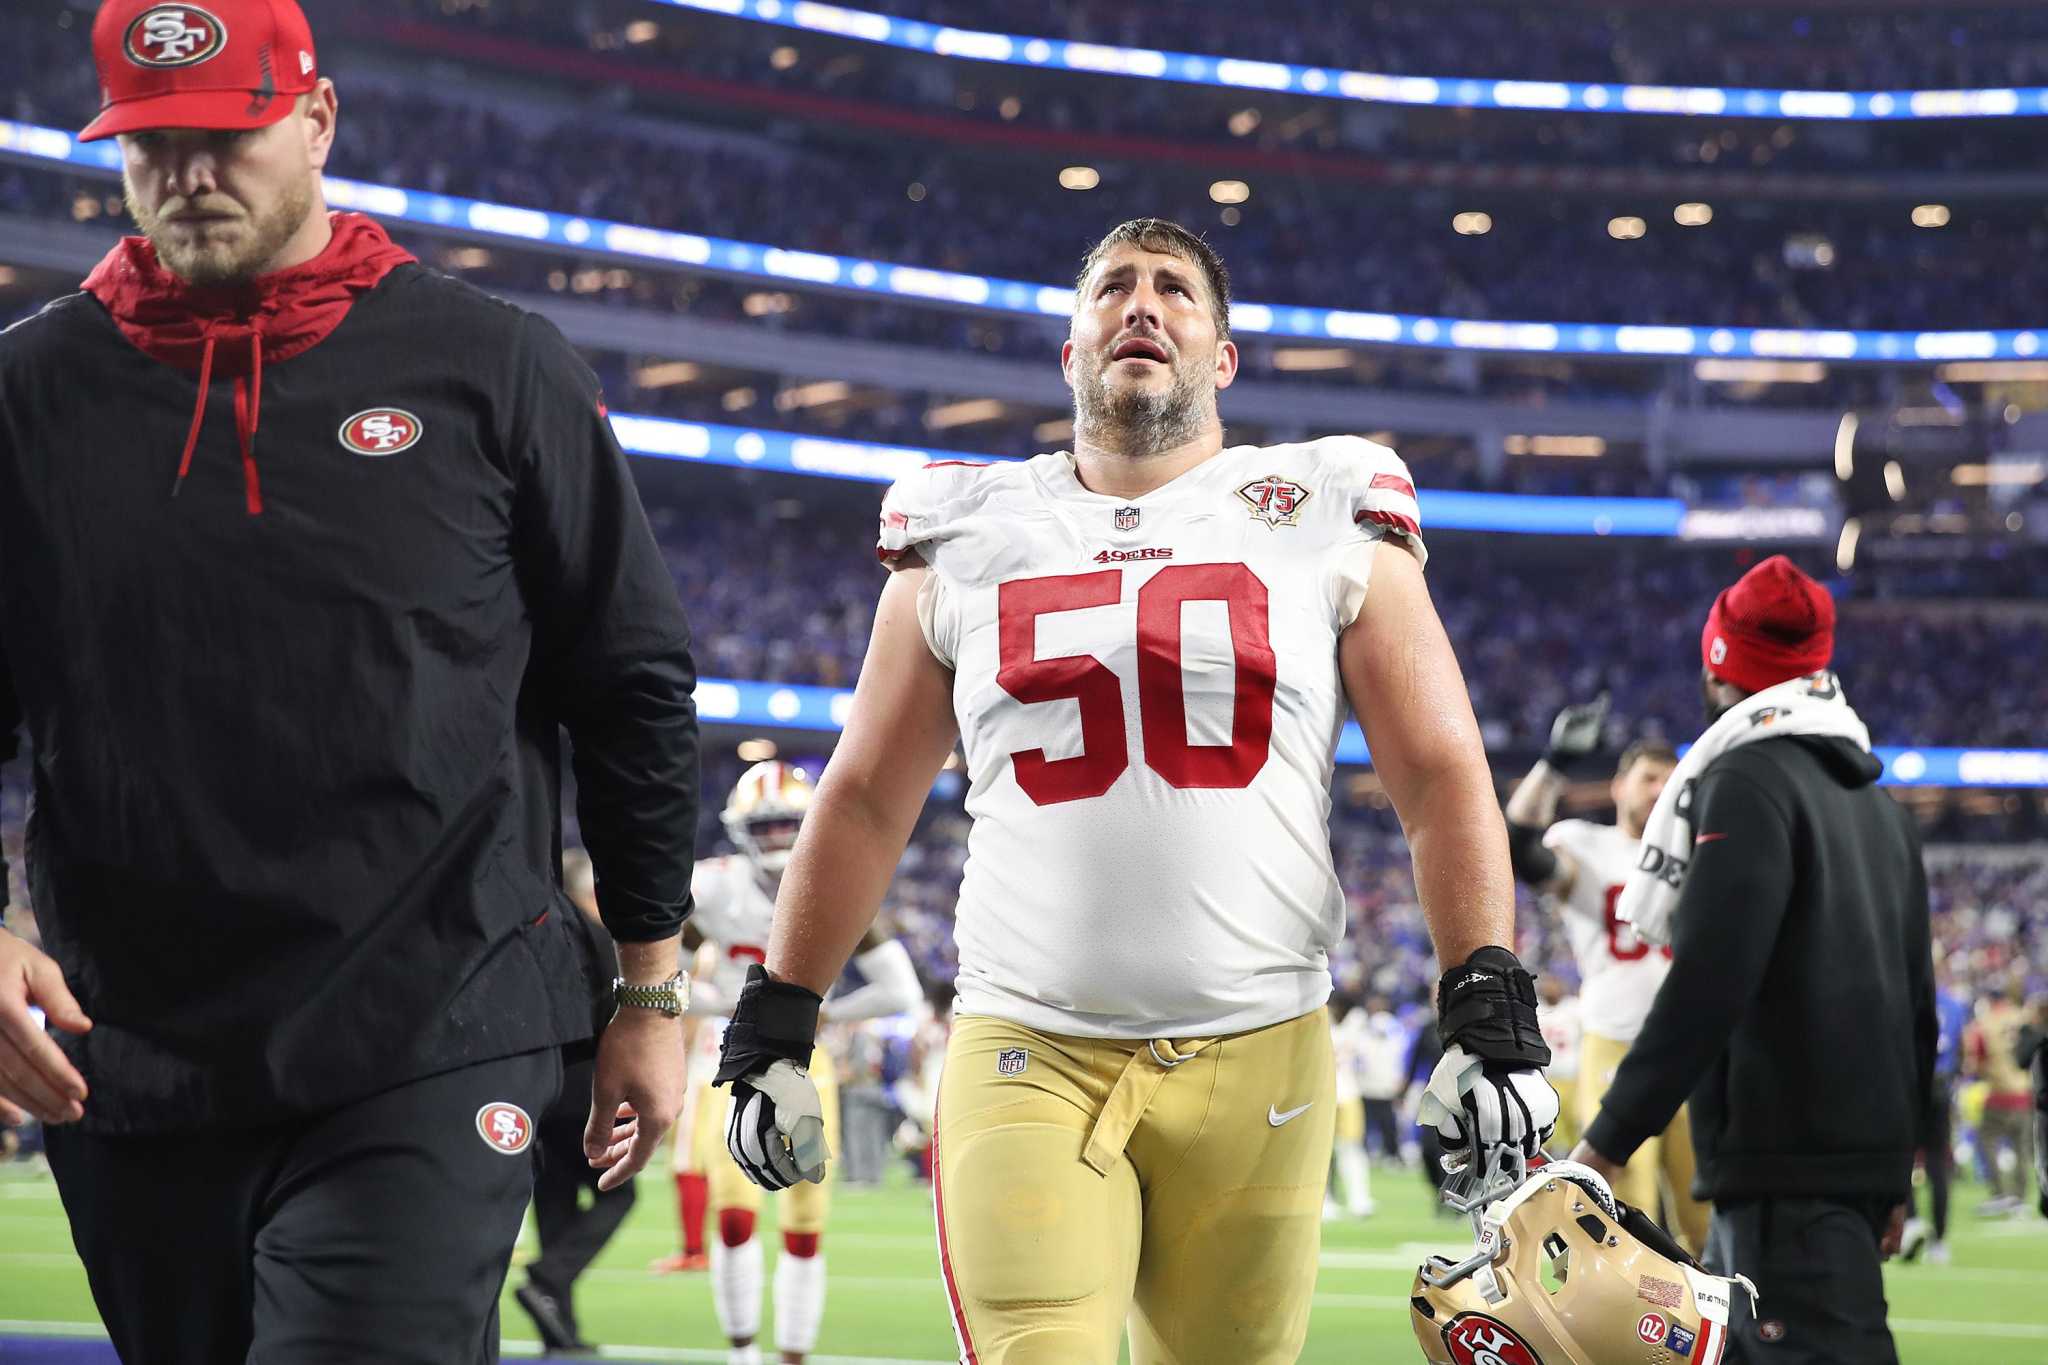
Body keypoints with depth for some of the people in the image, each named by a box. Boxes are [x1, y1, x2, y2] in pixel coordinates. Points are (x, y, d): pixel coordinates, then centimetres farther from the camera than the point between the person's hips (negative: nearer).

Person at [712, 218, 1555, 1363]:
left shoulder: (1327, 529, 8)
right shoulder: (966, 543, 11)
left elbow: (1441, 776, 4)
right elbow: (867, 805, 16)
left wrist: (1492, 1009, -6)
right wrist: (775, 1029, 13)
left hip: (1258, 1057, 0)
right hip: (1030, 1057, 0)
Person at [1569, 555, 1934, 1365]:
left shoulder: (1748, 781, -8)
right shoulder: (1877, 804, 19)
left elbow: (1709, 983, -19)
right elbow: (1915, 1001, 21)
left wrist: (1610, 1138, -18)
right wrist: (1895, 1178, 26)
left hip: (1787, 1162, -9)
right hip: (1868, 1156, 9)